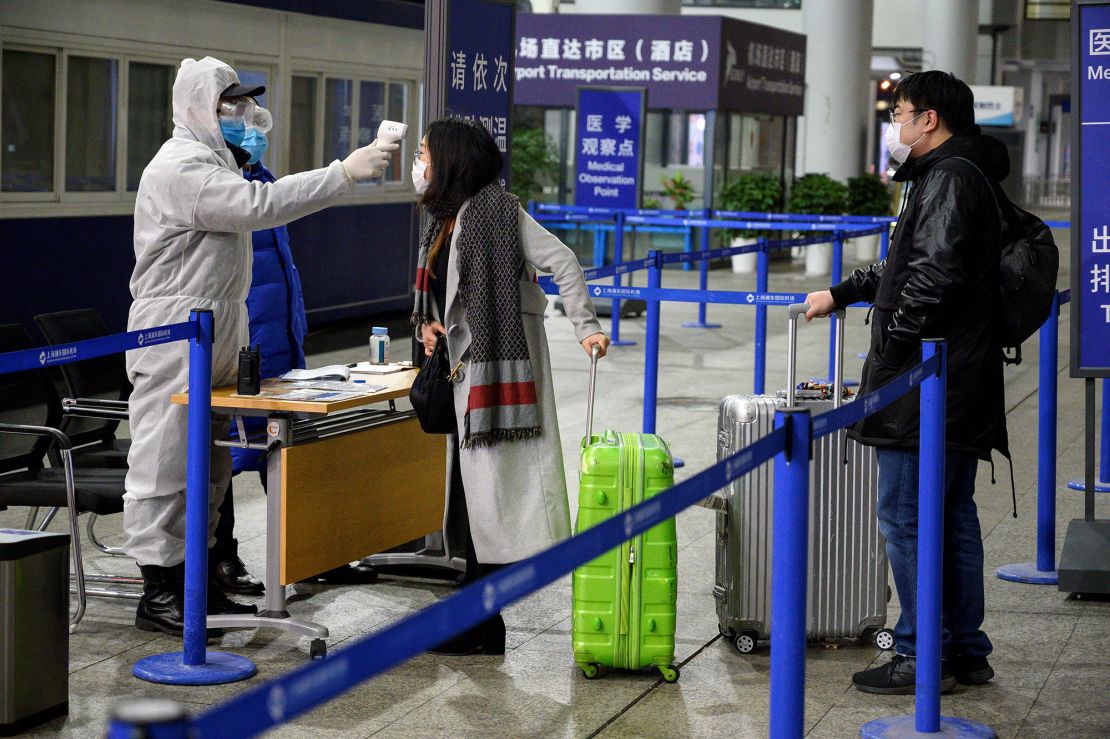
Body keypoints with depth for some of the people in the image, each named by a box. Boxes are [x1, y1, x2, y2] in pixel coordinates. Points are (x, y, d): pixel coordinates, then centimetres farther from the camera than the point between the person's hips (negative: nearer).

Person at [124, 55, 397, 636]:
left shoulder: (215, 161, 21)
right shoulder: (181, 168, -16)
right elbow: (259, 205, -27)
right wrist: (344, 173, -27)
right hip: (175, 333, -11)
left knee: (209, 464, 13)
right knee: (165, 461, -6)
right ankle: (157, 593, -3)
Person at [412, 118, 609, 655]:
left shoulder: (493, 209, -10)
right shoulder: (445, 219, 17)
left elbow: (562, 262, -15)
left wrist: (585, 327, -22)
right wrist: (427, 323, 6)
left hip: (495, 366, -9)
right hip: (464, 369, 9)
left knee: (489, 489, -7)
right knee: (468, 492, 9)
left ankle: (482, 627, -2)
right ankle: (476, 618, 16)